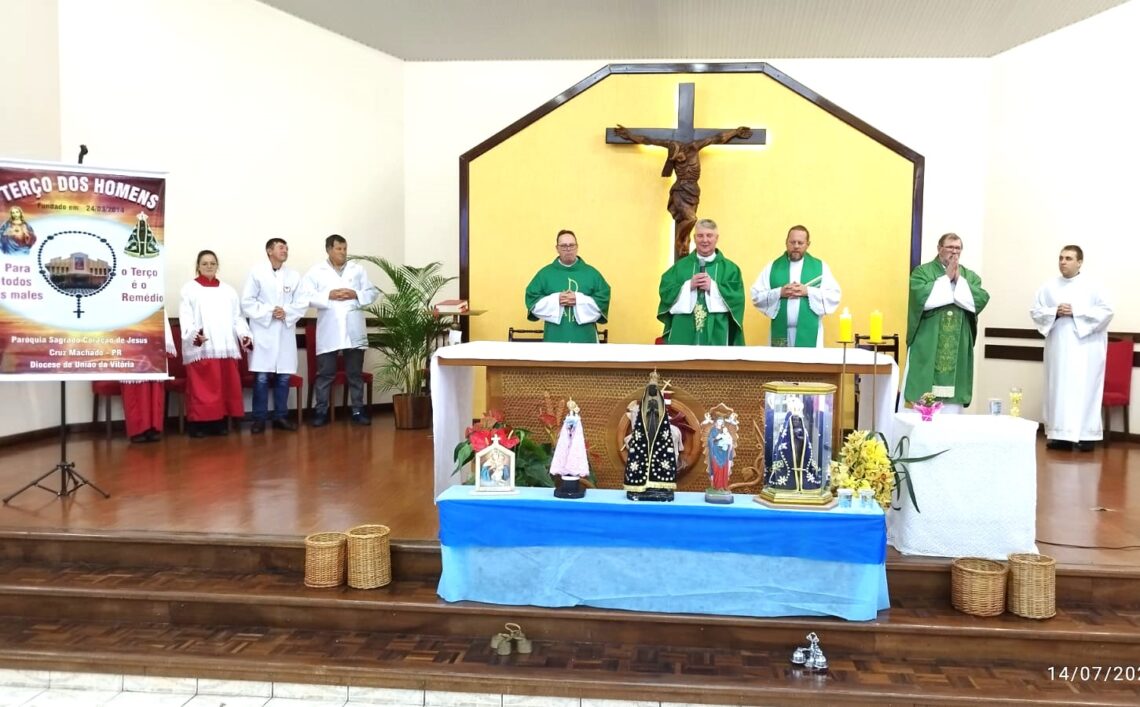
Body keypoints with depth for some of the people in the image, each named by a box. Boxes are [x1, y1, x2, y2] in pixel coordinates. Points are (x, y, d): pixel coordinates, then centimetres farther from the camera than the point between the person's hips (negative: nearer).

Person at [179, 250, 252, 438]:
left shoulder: (228, 290, 20)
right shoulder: (189, 289, 8)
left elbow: (237, 317, 14)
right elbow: (185, 316, -3)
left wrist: (245, 335, -3)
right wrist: (194, 334, -21)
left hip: (226, 347, 4)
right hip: (200, 348, -3)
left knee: (226, 386, 2)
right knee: (201, 387, -6)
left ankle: (220, 422, 9)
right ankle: (198, 424, -2)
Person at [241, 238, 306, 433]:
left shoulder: (294, 275, 9)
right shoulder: (256, 272, 0)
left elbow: (302, 303, 4)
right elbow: (247, 302, -4)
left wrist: (286, 312, -13)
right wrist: (269, 312, -14)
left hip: (286, 332, 3)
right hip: (263, 331, -3)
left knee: (284, 376, 5)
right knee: (261, 377, -4)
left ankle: (281, 416, 14)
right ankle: (259, 418, 2)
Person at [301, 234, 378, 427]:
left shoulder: (358, 269, 11)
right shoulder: (316, 271, 5)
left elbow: (372, 293, 8)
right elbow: (306, 296, -4)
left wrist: (356, 294, -9)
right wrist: (329, 295, -14)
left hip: (354, 330, 2)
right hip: (329, 332, -2)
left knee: (355, 373, 7)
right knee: (325, 373, 2)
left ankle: (358, 411, 13)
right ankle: (321, 411, 10)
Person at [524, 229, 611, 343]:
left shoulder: (591, 272, 8)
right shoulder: (545, 273, 8)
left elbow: (604, 299, 1)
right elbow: (531, 299, 4)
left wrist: (579, 300, -12)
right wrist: (555, 300, -11)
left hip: (585, 338, 1)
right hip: (555, 338, 0)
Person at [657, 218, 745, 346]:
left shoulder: (729, 268, 8)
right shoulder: (680, 266, 11)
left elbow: (737, 298, -3)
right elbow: (665, 291, 2)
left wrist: (713, 287, -14)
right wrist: (688, 285, -11)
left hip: (715, 336, -1)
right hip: (684, 334, 1)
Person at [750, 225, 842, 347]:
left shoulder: (820, 266, 9)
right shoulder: (772, 267, 9)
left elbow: (834, 295, 1)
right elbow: (756, 296, 3)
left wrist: (808, 291, -11)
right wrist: (779, 293, -12)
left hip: (809, 333, 0)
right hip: (780, 332, 1)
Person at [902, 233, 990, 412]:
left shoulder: (970, 276, 14)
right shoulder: (923, 271, 3)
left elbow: (981, 300, -3)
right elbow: (920, 298, -16)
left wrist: (959, 280, -7)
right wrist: (946, 278, -9)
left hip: (957, 348, 3)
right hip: (927, 345, -3)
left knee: (953, 407, 2)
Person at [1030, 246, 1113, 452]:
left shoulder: (1091, 286, 0)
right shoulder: (1049, 287, 8)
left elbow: (1106, 311, -6)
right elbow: (1035, 311, 7)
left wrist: (1076, 312, -13)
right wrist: (1055, 312, -10)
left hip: (1084, 348, -3)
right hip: (1058, 347, 3)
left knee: (1084, 389, -4)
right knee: (1058, 389, 3)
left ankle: (1086, 435, 0)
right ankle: (1060, 434, 8)